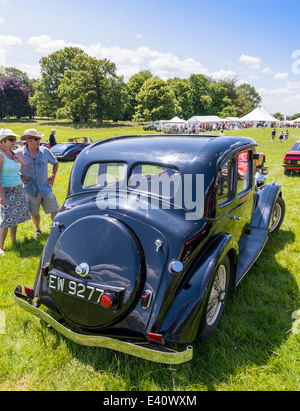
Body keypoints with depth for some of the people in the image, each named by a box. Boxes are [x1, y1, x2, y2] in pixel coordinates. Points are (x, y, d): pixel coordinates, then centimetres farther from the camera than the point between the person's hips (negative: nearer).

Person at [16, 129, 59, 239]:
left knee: (54, 210, 0)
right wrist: (20, 177, -4)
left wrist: (52, 177, 5)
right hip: (31, 189, -1)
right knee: (34, 213, 12)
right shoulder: (19, 154, -7)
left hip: (45, 188, 1)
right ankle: (38, 230, 36)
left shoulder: (45, 151, -2)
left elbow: (55, 163, 15)